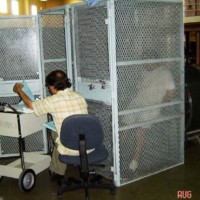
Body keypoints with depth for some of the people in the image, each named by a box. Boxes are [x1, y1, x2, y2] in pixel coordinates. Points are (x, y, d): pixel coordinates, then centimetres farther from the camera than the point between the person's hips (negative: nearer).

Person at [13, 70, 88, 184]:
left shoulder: (52, 101, -12)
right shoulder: (80, 97, 2)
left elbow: (30, 104, 6)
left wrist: (19, 90, 23)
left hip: (70, 150, -4)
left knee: (56, 135, 27)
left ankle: (57, 172, 46)